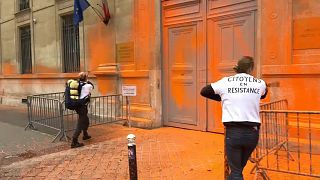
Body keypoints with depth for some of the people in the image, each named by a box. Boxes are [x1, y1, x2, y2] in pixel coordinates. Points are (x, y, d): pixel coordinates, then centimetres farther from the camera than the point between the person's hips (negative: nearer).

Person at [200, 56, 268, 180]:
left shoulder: (225, 82, 2)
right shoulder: (260, 84, 6)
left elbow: (204, 91, 15)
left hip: (233, 132, -2)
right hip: (252, 133, 3)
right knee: (238, 168, 22)